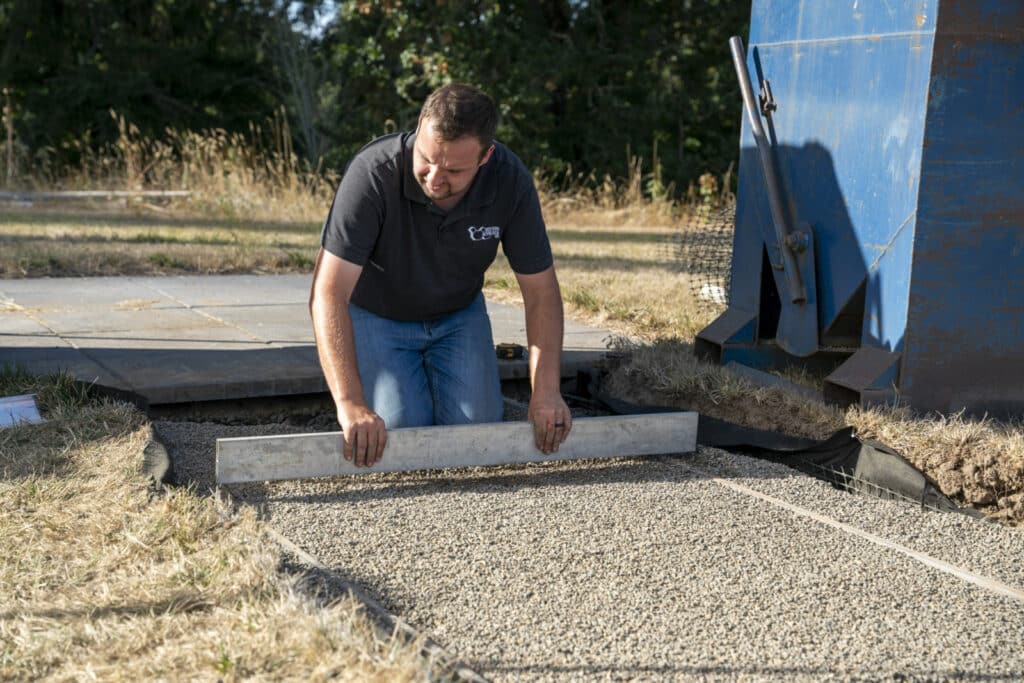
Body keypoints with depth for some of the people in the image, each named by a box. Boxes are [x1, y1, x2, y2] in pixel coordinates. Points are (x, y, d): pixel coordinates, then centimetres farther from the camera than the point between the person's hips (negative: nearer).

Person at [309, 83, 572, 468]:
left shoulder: (510, 181, -25)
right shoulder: (373, 171, -34)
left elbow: (540, 291, -16)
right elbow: (329, 292, -38)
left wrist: (547, 392, -26)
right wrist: (350, 403, -47)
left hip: (459, 314, 3)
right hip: (377, 316, -2)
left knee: (477, 427, -11)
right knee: (402, 428, -17)